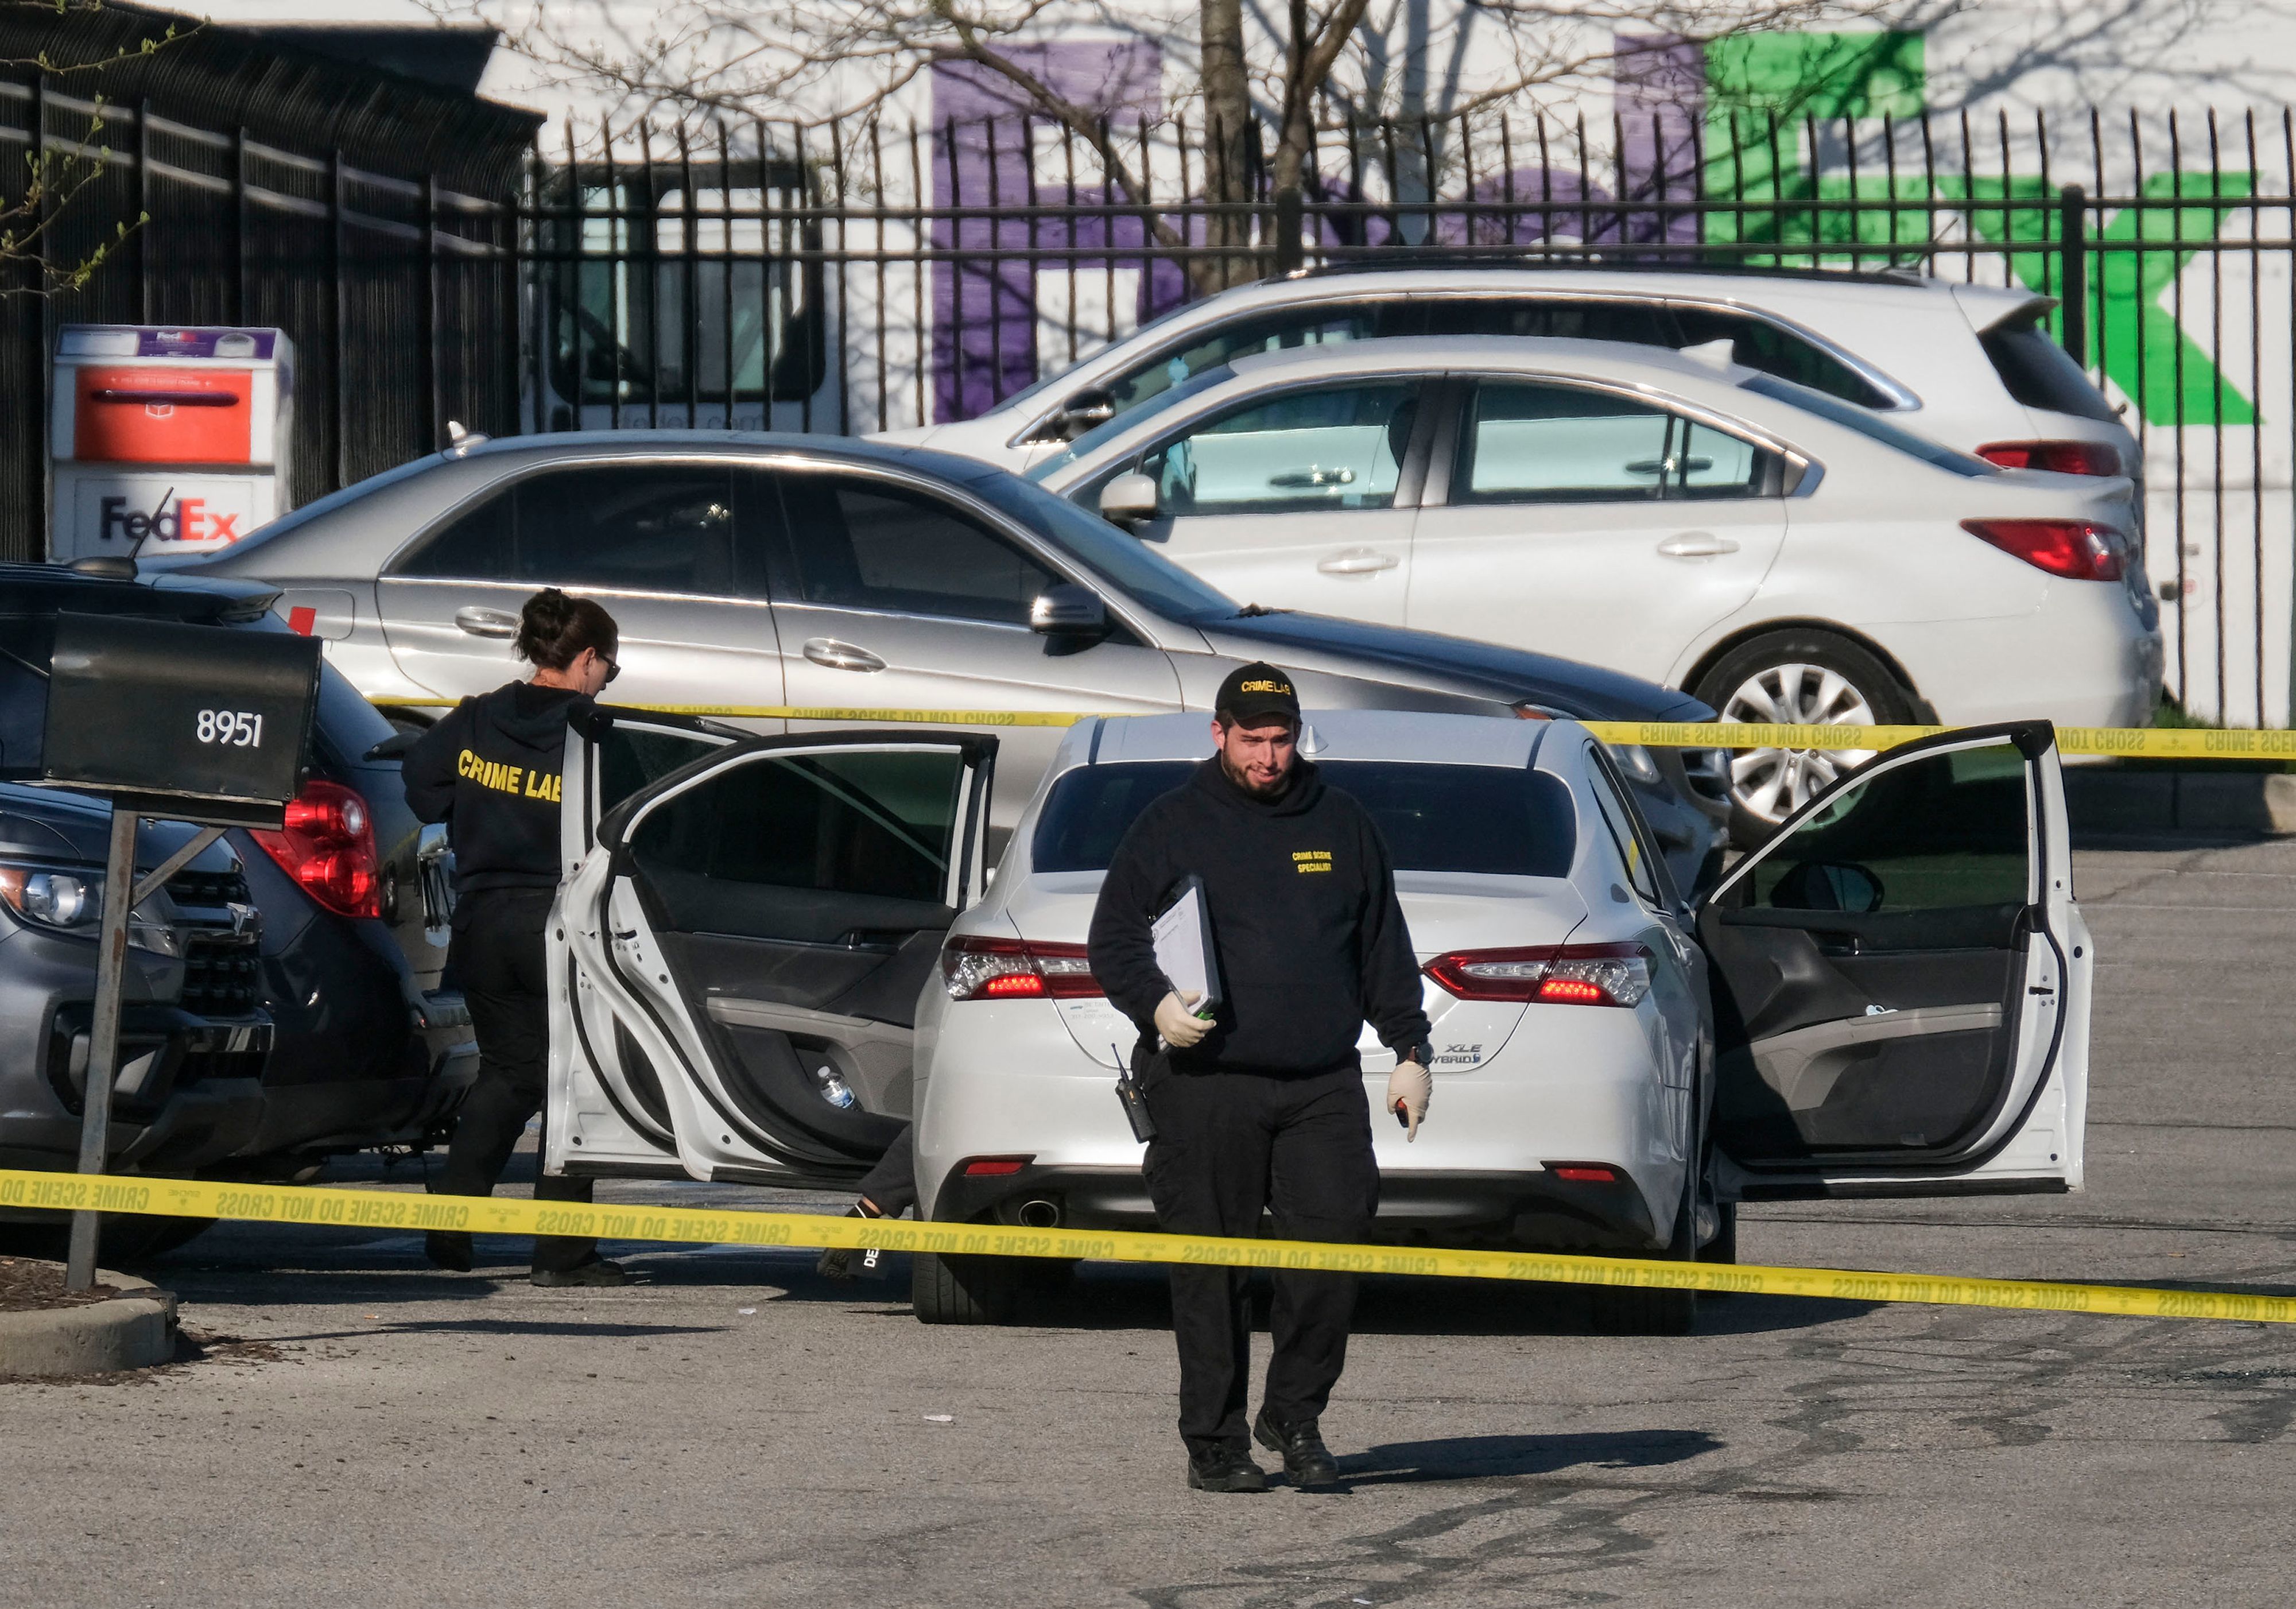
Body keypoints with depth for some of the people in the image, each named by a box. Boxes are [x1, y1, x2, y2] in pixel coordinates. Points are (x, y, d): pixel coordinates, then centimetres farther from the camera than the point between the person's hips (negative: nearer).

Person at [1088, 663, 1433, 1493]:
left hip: (1324, 1086, 3)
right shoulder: (1173, 825, 4)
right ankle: (1215, 1440, 7)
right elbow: (1112, 940, 3)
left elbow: (1384, 949, 20)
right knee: (1210, 1272, -1)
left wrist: (1410, 1052, 14)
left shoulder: (1341, 824, 15)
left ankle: (1295, 1414, 10)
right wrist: (1157, 1004, -15)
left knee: (1334, 1248, -6)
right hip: (1205, 1088, -3)